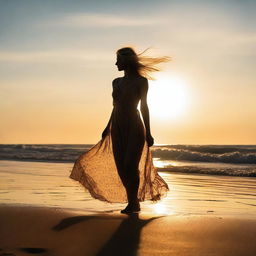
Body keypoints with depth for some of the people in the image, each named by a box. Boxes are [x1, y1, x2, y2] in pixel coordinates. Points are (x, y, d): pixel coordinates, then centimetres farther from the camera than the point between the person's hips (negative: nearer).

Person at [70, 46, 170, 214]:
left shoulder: (141, 81, 1)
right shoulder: (117, 82, 16)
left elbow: (143, 107, -1)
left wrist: (148, 132, -5)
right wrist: (108, 128, 21)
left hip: (134, 127, -6)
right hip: (117, 129, 6)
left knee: (130, 166, -15)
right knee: (121, 168, 2)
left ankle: (133, 203, -4)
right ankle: (133, 202, 12)